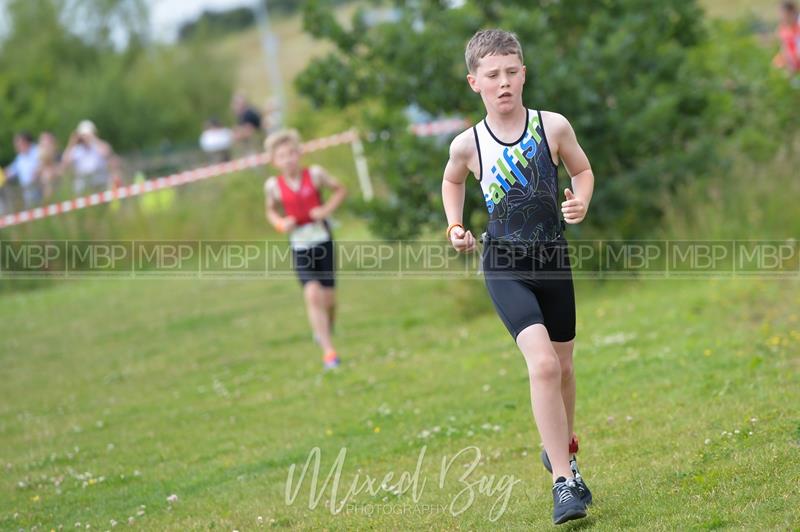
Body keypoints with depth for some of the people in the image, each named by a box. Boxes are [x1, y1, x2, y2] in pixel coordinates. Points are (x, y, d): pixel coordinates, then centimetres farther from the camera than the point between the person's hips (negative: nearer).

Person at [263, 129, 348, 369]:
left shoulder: (314, 174, -6)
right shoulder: (273, 185, -5)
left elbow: (340, 189, 7)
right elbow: (270, 210, 13)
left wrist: (327, 209, -10)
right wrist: (280, 223, -8)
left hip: (322, 240, 1)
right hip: (300, 245, -1)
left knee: (328, 297, 6)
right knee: (312, 293, -15)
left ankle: (325, 330, 40)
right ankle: (328, 350, -11)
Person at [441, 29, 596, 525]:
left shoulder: (554, 126, -6)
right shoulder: (468, 144, -6)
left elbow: (583, 170, 12)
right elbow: (452, 181, 18)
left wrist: (581, 203, -7)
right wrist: (455, 226, 4)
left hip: (554, 262, 3)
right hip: (505, 267, -2)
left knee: (562, 366, 16)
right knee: (543, 363, -21)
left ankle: (563, 448, 47)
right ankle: (565, 481, -17)